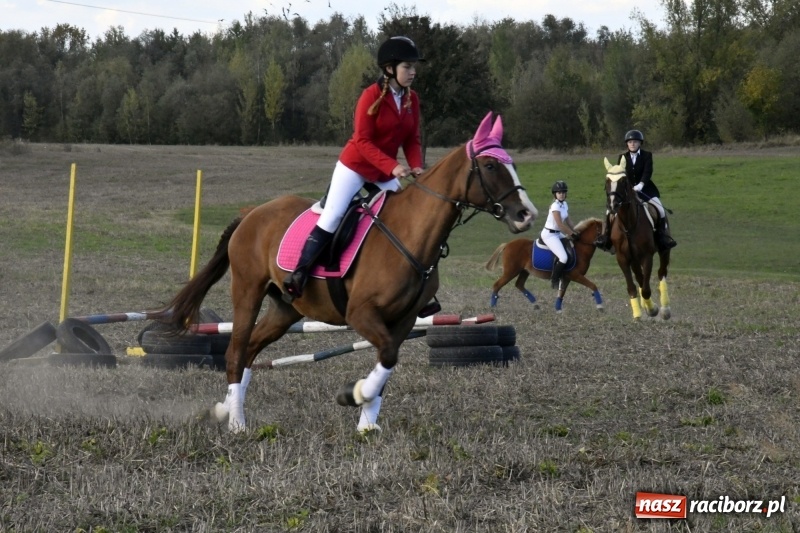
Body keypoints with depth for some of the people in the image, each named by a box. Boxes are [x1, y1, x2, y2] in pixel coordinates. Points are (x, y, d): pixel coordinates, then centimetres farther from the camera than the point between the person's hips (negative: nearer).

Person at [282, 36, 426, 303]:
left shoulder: (412, 99, 0)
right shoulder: (372, 96, -18)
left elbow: (412, 140, 3)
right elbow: (362, 141, -21)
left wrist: (417, 167, -17)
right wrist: (392, 166, -32)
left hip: (386, 173, 6)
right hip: (355, 167, -6)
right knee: (332, 217, -13)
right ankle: (298, 275, -10)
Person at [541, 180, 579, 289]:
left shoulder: (564, 204, 7)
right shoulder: (555, 206, -19)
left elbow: (568, 221, 12)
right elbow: (560, 225, -21)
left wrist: (575, 232, 1)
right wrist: (572, 234, -14)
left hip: (558, 233, 10)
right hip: (549, 234, -10)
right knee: (563, 258, -21)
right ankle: (554, 280, -3)